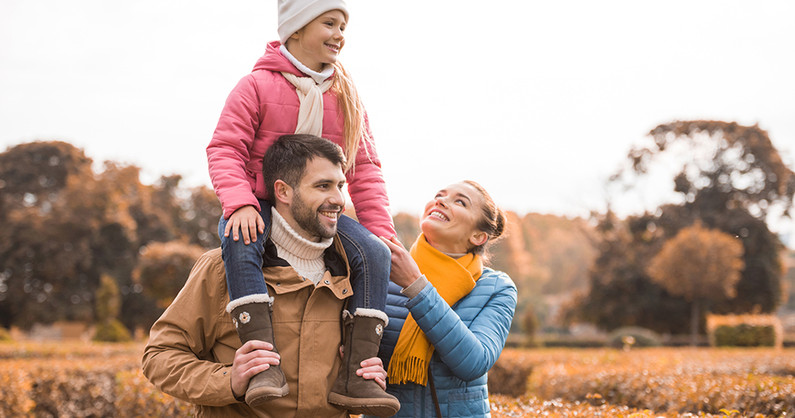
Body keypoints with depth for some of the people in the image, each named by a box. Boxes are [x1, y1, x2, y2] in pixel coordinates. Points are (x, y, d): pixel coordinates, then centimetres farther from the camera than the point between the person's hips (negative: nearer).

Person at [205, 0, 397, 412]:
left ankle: (354, 376, -28)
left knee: (373, 253, -23)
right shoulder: (257, 86, -4)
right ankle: (265, 365, -46)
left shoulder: (346, 98, 9)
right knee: (240, 245, -39)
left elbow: (365, 170, 9)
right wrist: (239, 204, -28)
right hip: (259, 205, -4)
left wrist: (382, 233, -3)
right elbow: (225, 149, -9)